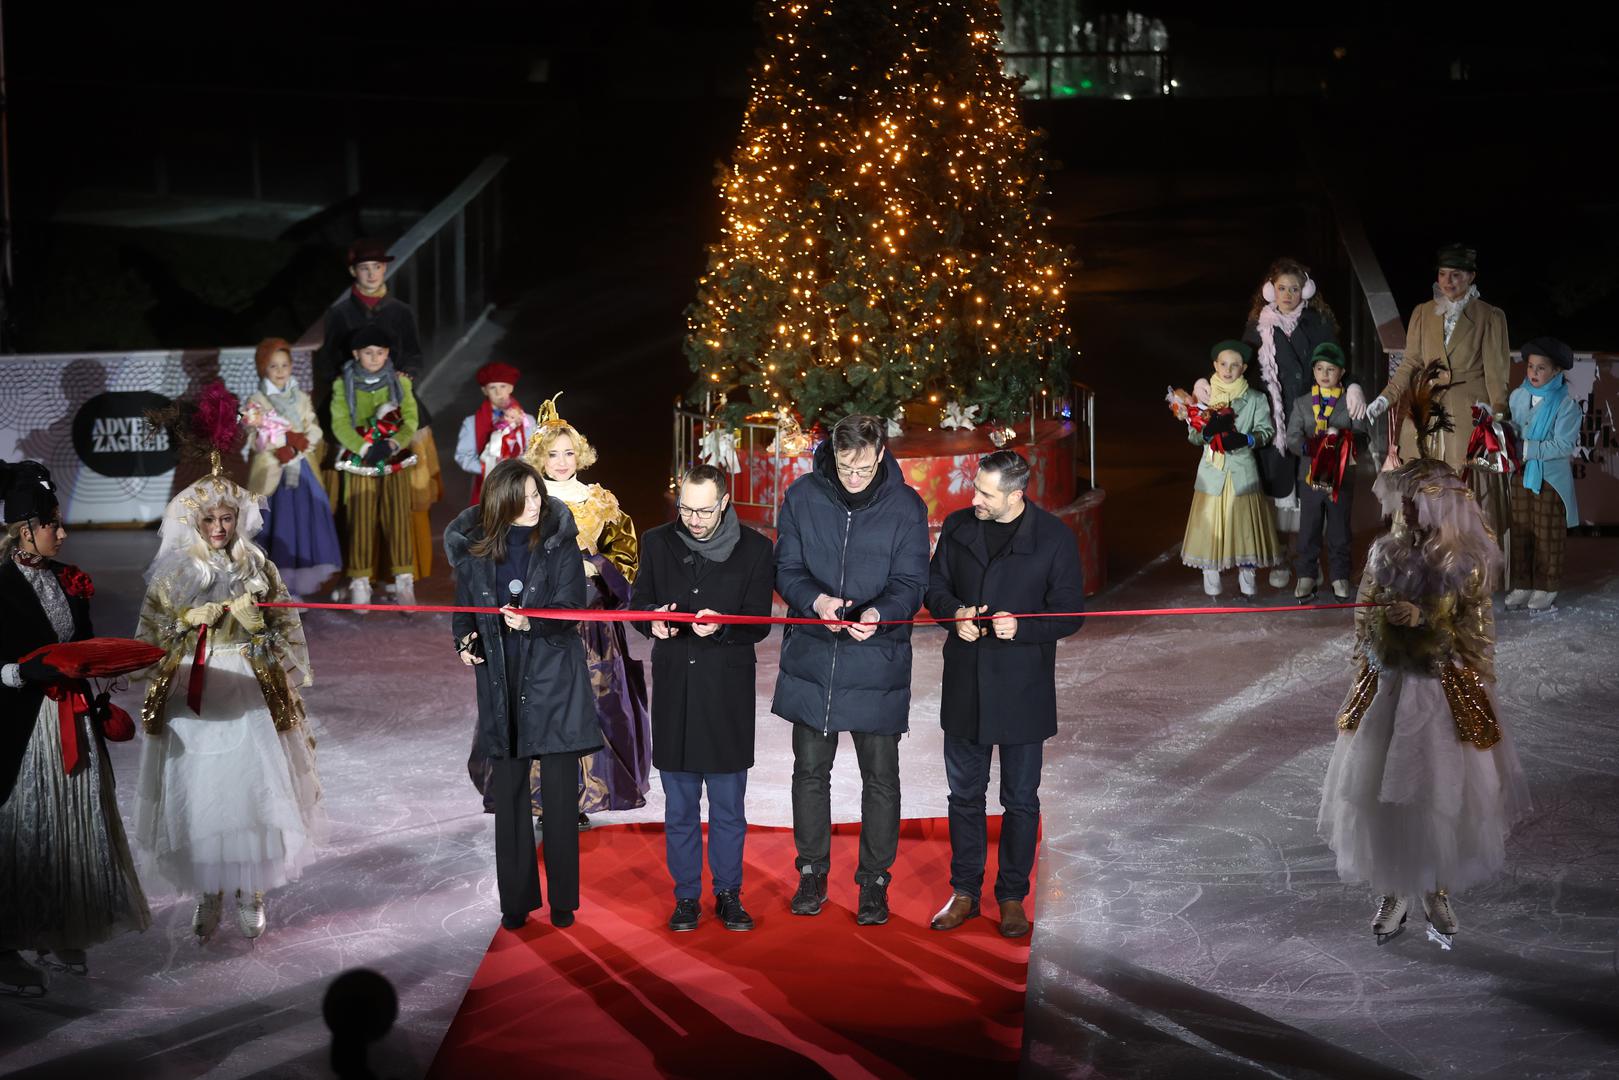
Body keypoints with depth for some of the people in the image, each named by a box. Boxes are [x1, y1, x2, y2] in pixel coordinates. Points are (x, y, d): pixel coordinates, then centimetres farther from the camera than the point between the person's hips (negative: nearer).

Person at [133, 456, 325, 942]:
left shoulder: (259, 569, 5)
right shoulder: (172, 573, 5)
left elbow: (283, 629, 8)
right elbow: (153, 636, 8)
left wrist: (284, 688, 3)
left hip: (248, 696, 0)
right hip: (191, 697, 0)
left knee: (252, 789, -3)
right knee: (197, 791, 1)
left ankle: (250, 893, 9)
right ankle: (208, 894, 13)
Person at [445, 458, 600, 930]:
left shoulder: (559, 542, -3)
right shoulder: (475, 546, 4)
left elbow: (570, 606, -10)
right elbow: (464, 605, 17)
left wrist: (531, 622, -29)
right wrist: (464, 640, -2)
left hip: (554, 680, -2)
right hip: (501, 682, 2)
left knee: (559, 795, 0)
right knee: (508, 793, 5)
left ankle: (562, 900, 10)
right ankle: (516, 900, 14)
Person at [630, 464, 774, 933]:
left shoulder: (754, 550, -3)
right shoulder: (657, 543, 4)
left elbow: (759, 623, -3)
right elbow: (638, 601, 13)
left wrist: (721, 626, -23)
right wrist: (652, 618, -10)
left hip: (727, 689, -2)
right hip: (673, 689, 2)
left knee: (728, 806, 6)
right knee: (679, 806, 9)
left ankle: (728, 893, 19)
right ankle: (686, 896, 19)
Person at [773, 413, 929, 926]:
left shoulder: (905, 505, -6)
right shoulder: (802, 497, -3)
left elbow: (911, 582, -8)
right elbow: (786, 569, -1)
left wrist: (879, 613, -29)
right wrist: (814, 600, -22)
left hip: (877, 660, -2)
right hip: (811, 657, 2)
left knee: (880, 778, 6)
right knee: (810, 771, 12)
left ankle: (874, 880, 20)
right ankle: (812, 871, 27)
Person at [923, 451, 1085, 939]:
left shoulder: (1055, 538, -9)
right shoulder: (958, 527, 2)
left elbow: (1069, 613, -7)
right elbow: (934, 583, 12)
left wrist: (1022, 627, -24)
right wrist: (953, 612, -9)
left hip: (1022, 687, -3)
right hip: (965, 684, 3)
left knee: (1021, 799, 7)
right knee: (964, 793, 13)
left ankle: (1013, 897, 21)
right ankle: (964, 891, 25)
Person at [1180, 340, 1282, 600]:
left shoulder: (1255, 399, 8)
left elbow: (1265, 431, 2)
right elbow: (1193, 435, 7)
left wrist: (1245, 439, -17)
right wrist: (1208, 430, -15)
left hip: (1242, 471, 0)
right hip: (1212, 472, 0)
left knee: (1245, 524, -2)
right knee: (1210, 527, -3)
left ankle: (1247, 582, 6)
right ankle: (1211, 585, 4)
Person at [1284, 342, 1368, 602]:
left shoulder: (1351, 402, 2)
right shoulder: (1302, 402, 3)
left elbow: (1361, 434, -1)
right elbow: (1292, 436, -4)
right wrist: (1308, 446, -22)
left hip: (1341, 477, 0)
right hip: (1310, 476, 0)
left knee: (1340, 530, 9)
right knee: (1309, 529, 7)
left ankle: (1339, 576, 20)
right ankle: (1306, 576, 17)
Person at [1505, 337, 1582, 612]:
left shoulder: (1565, 403, -12)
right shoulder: (1517, 396, 3)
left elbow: (1564, 445, -17)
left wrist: (1527, 448, -22)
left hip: (1551, 478, -4)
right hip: (1521, 475, 4)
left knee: (1548, 535, 4)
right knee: (1520, 531, 9)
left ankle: (1546, 588, 14)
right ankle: (1522, 585, 18)